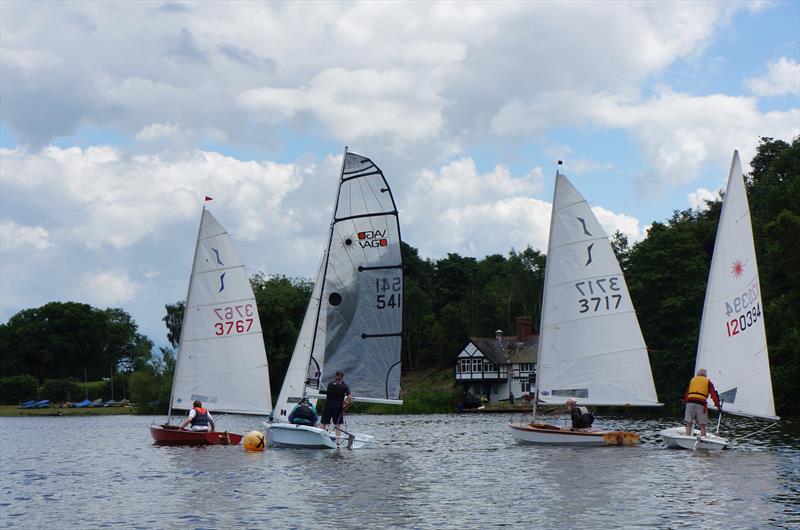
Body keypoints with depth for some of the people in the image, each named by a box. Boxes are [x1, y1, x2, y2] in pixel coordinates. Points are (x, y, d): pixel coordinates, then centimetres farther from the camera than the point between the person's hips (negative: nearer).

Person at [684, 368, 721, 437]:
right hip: (701, 403, -2)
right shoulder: (708, 381, 16)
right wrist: (718, 405, 2)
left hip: (690, 402, 2)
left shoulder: (692, 380, 24)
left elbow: (686, 393, 23)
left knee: (689, 423, 6)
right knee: (702, 425, 2)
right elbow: (713, 393, 6)